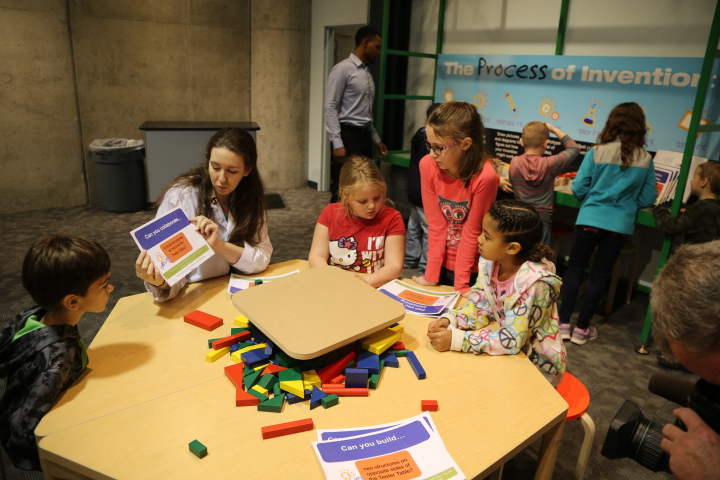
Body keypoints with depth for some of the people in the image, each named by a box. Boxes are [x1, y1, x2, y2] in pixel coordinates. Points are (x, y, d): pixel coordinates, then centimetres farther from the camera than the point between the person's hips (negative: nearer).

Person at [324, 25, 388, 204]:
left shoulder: (367, 72, 17)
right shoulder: (343, 69, -8)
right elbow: (330, 108, -13)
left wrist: (375, 139, 19)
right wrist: (337, 143, -21)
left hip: (364, 136, 8)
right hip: (347, 135, -8)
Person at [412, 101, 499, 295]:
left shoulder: (484, 176, -26)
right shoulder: (427, 165, -15)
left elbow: (471, 232, -18)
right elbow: (436, 224, -12)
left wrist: (460, 283, -15)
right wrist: (431, 275, -11)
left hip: (472, 270, -3)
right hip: (442, 264, 3)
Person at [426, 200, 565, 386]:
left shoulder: (534, 283, -30)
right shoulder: (490, 263, -10)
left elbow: (511, 339, -29)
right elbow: (479, 307, -3)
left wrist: (455, 339, -32)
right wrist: (448, 320, -21)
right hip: (510, 353, 6)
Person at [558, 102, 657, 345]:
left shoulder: (597, 152, -8)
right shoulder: (646, 159, -2)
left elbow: (579, 188, -7)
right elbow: (647, 199, 1)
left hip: (590, 219, -2)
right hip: (620, 225, 2)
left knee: (574, 270, 11)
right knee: (599, 277, 11)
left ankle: (564, 324, 12)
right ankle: (582, 329, 18)